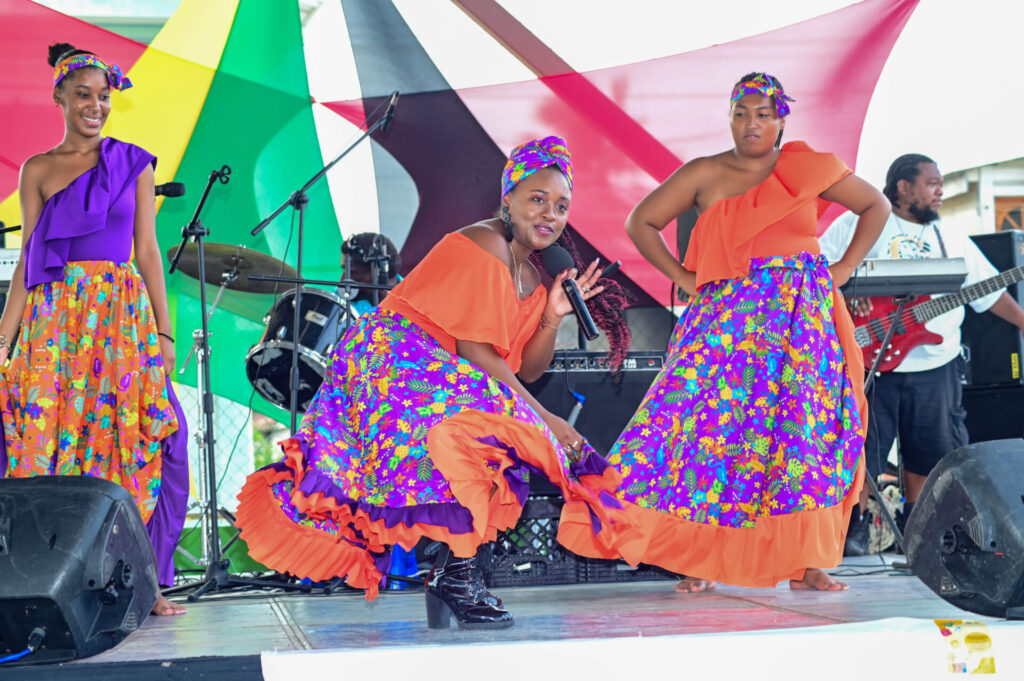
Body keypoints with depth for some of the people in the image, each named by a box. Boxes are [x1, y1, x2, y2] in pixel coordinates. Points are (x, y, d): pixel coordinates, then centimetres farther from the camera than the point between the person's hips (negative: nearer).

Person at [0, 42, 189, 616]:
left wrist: (164, 332, 2)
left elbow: (148, 251, 8)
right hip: (55, 320, 0)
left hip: (123, 315, 0)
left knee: (130, 440, -5)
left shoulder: (133, 164, 10)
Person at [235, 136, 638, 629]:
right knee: (488, 425, -32)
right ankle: (457, 575, -28)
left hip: (438, 376, 10)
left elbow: (526, 370, 10)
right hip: (400, 356, -10)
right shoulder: (485, 244, -14)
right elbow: (474, 351, -21)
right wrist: (542, 417, -20)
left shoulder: (533, 273, 14)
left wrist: (553, 316, -6)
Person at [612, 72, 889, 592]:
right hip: (727, 321, -1)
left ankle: (805, 563, 0)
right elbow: (640, 222, 11)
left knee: (807, 431, -6)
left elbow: (875, 206, 19)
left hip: (804, 317, 1)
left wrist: (844, 268, 9)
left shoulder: (810, 168, 9)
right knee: (709, 424, -12)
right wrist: (685, 280, 4)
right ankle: (698, 560, -6)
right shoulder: (704, 175, 6)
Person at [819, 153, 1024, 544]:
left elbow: (990, 292, 14)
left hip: (935, 368, 5)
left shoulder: (951, 238, 14)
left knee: (930, 455, 10)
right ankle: (851, 531, 9)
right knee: (861, 452, -3)